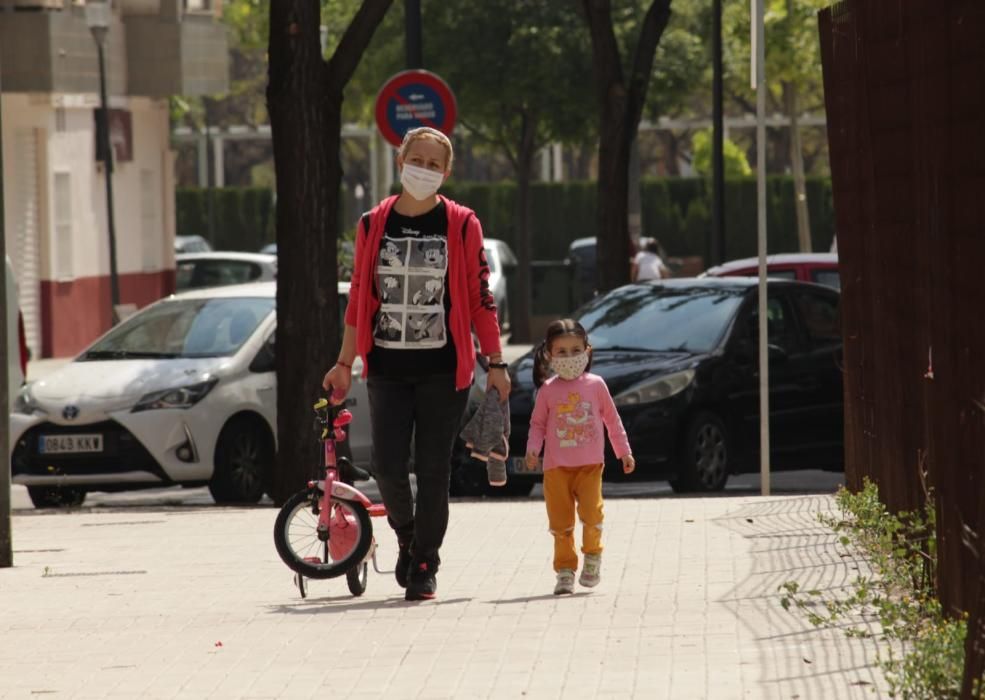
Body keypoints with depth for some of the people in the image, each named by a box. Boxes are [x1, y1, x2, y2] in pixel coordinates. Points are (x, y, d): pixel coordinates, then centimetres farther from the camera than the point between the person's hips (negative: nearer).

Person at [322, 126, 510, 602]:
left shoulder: (462, 225, 0)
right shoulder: (373, 225, 6)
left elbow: (480, 298, 2)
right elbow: (358, 298, 12)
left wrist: (495, 363, -1)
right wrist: (345, 363, 11)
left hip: (443, 369, -2)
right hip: (387, 368, 2)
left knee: (433, 471, -2)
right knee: (387, 467, -4)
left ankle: (425, 565, 10)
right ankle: (407, 537, 24)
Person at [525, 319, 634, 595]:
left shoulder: (595, 385, 3)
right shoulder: (548, 390, 2)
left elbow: (612, 420, 12)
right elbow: (537, 424, 8)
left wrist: (624, 452, 13)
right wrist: (533, 449, -9)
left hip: (590, 465, -1)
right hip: (556, 466, 1)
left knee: (591, 511, -16)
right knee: (560, 521, 1)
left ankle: (593, 555, 8)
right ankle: (565, 570, 12)